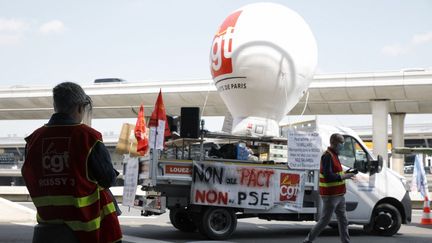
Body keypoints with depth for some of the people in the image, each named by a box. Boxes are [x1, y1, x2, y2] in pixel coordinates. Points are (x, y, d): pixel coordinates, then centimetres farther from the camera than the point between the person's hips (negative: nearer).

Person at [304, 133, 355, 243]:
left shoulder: (334, 155, 14)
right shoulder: (327, 156, -18)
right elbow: (328, 176, -27)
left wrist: (345, 174, 8)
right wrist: (344, 176, -20)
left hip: (338, 195, 10)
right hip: (330, 196, -10)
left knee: (343, 220, 12)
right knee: (324, 221, -1)